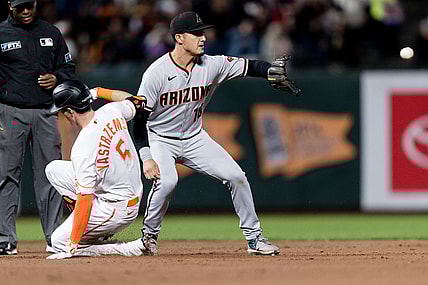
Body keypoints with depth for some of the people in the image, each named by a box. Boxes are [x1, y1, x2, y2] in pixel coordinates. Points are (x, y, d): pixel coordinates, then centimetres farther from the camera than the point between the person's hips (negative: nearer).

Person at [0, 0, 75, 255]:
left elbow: (68, 66, 20)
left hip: (46, 112, 3)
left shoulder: (51, 33, 11)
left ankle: (55, 238, 9)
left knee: (50, 174, 4)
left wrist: (57, 78, -3)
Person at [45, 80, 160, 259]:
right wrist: (97, 92, 28)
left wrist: (73, 245, -22)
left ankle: (134, 249, -4)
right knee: (54, 169, 11)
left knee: (59, 242, 1)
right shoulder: (112, 111, -7)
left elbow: (85, 199, -27)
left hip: (116, 209, -9)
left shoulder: (83, 147, -28)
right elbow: (134, 101, 19)